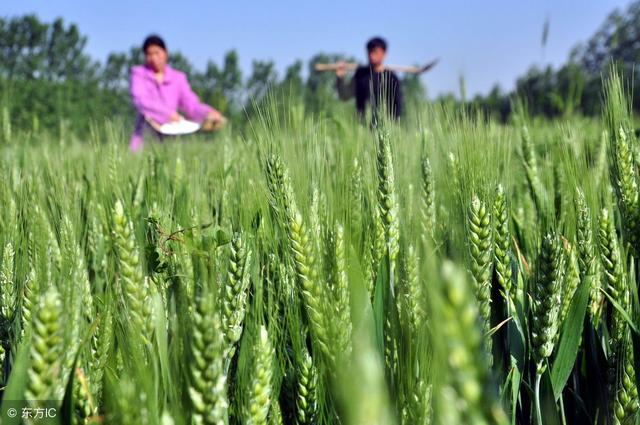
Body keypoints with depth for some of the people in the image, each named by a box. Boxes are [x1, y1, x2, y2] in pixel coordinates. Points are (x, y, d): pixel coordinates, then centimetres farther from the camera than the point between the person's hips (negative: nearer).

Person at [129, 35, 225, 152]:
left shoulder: (178, 78, 12)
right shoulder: (139, 73, 8)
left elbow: (191, 103, 2)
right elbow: (140, 100, -9)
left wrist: (209, 113, -20)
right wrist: (168, 112, -24)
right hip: (146, 131, -1)